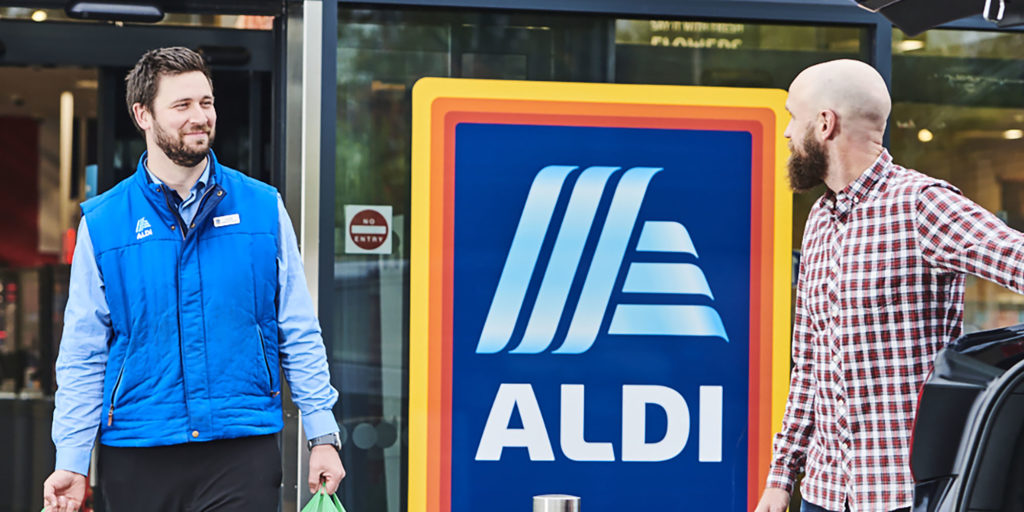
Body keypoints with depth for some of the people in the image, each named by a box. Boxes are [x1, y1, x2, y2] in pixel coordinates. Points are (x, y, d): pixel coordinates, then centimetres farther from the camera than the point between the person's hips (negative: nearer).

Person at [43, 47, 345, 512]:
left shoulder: (263, 207, 5)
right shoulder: (102, 224, 3)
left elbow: (299, 336, 6)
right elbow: (83, 356, 4)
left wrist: (323, 436, 1)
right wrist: (71, 461, -2)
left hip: (243, 455, 0)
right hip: (137, 461, 0)